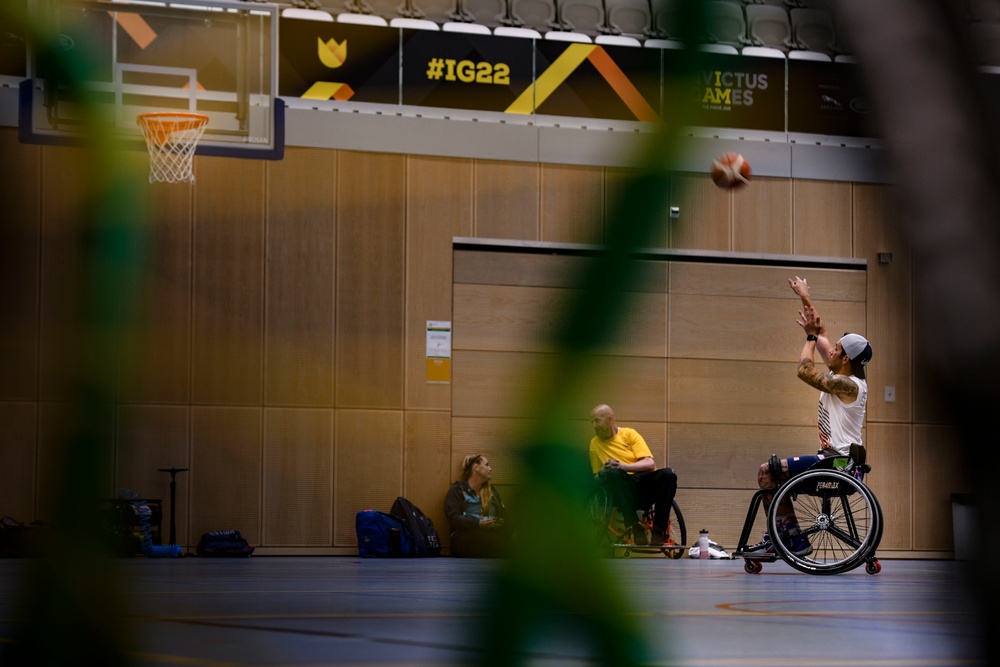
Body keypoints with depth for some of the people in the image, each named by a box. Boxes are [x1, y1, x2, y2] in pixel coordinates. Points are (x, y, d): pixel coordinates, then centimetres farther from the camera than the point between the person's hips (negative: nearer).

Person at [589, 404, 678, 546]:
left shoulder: (629, 434, 10)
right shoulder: (595, 443, 16)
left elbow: (650, 464, -1)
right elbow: (596, 477, 18)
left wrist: (624, 466, -16)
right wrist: (602, 473, -7)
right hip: (623, 488, 0)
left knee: (668, 474, -32)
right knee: (613, 473, -35)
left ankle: (658, 532, -31)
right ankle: (635, 528, -39)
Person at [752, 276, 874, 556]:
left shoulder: (848, 385, -16)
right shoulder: (841, 376, 11)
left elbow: (806, 372, -25)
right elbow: (822, 335, 19)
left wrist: (811, 336, -11)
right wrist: (805, 298, 24)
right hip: (834, 458, 10)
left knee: (767, 472, -14)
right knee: (773, 471, 20)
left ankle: (794, 539, -12)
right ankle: (781, 535, 16)